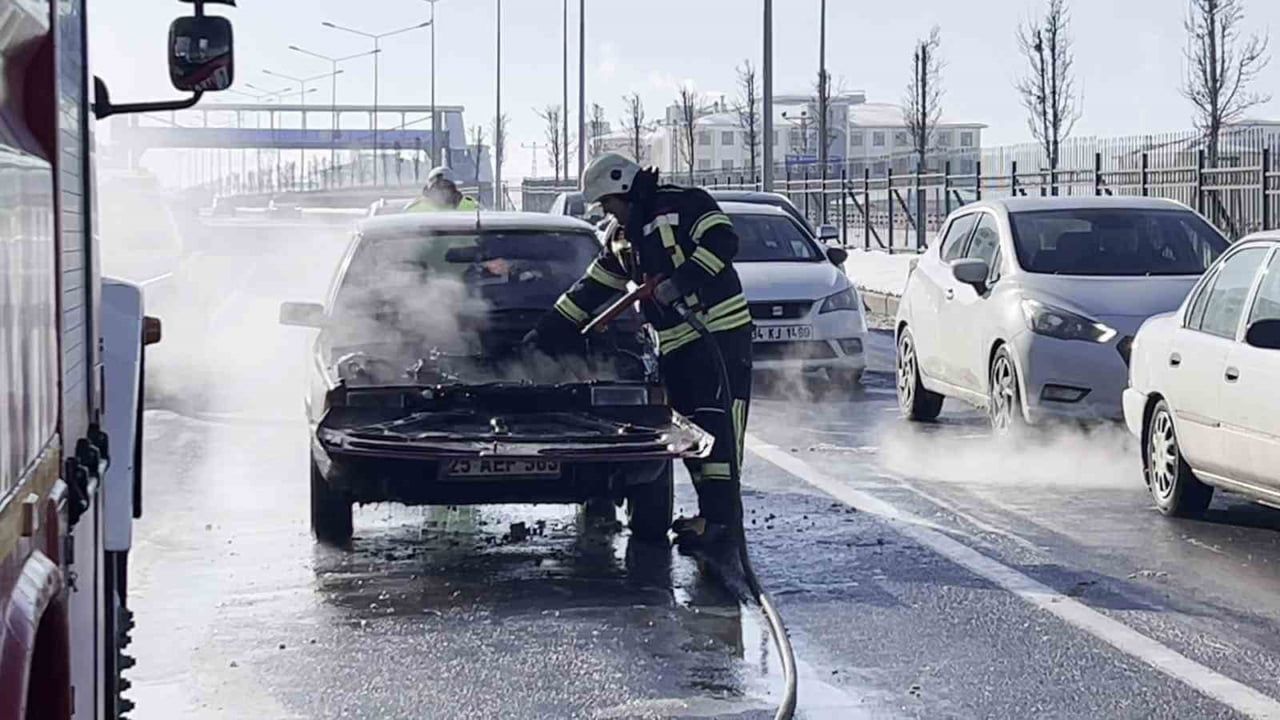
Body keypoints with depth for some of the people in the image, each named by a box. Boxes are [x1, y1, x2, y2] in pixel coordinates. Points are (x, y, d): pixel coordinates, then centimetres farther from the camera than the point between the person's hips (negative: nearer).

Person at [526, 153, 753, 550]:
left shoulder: (683, 205, -4)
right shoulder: (620, 237, 19)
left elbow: (723, 242, -17)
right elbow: (588, 293, 23)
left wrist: (680, 282, -23)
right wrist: (541, 337, 21)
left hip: (721, 328, -8)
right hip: (675, 345, 8)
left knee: (717, 423, -12)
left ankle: (721, 514, -16)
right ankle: (713, 512, 9)